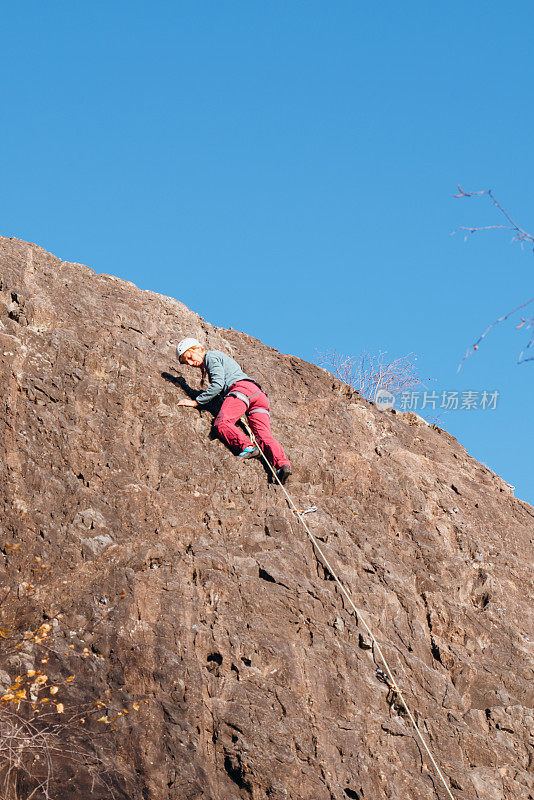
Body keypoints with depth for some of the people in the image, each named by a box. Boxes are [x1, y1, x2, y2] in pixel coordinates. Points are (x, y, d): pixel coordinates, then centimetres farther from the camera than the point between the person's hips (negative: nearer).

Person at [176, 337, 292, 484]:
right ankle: (282, 463, -36)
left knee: (221, 423, -24)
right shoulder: (221, 357, 39)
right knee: (264, 435, -12)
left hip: (241, 388, -8)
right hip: (259, 394, 8)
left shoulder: (211, 356, 11)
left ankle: (247, 447, -47)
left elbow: (218, 384, -3)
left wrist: (197, 401, 0)